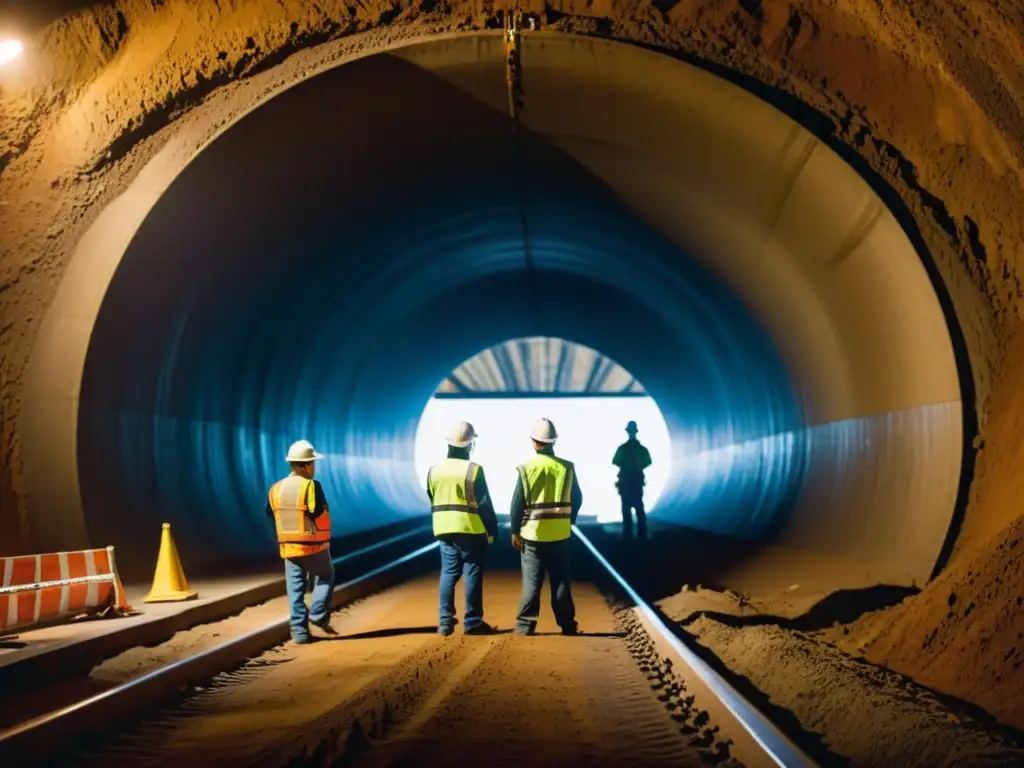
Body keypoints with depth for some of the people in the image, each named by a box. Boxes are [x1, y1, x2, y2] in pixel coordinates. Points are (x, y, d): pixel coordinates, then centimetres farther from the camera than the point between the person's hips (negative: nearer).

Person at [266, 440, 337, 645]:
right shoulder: (311, 486, -18)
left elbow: (271, 514, 10)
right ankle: (319, 614, 4)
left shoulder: (276, 489, 1)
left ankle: (299, 631, 8)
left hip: (289, 546, 5)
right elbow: (319, 514, -21)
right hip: (314, 546, -5)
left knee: (295, 588, 10)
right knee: (325, 578, 18)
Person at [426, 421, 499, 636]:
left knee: (448, 573, 10)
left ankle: (445, 621, 8)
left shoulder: (434, 470, 4)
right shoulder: (474, 470, -12)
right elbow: (484, 504, -10)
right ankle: (472, 622, 4)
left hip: (444, 529, 5)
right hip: (471, 529, -5)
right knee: (472, 574, 2)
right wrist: (492, 530, -2)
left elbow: (432, 502, 12)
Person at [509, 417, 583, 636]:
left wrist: (515, 531, 2)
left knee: (531, 581, 4)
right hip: (560, 533, 2)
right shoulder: (567, 467, -1)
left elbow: (518, 503, -7)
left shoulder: (526, 468, -8)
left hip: (532, 532, -2)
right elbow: (577, 499, 6)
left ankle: (525, 624, 4)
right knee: (561, 580, 8)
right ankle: (567, 624, 10)